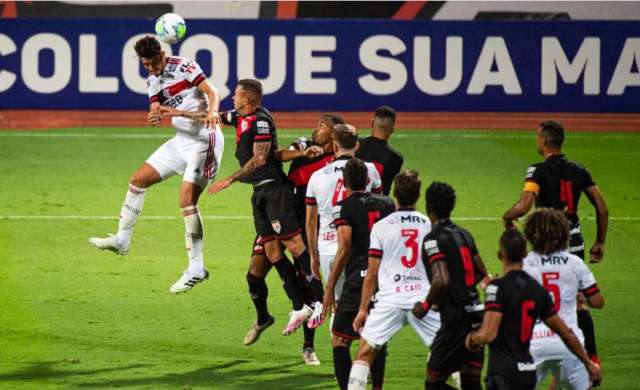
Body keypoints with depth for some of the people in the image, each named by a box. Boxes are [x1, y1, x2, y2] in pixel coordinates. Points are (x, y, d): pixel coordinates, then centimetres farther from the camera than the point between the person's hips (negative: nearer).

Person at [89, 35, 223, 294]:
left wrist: (212, 112, -37)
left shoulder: (184, 67, -12)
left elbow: (211, 92, -17)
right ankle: (122, 239, 19)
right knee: (139, 179, 8)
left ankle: (196, 269, -13)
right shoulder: (153, 81, 10)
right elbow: (156, 107, 2)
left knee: (187, 200, -16)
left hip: (204, 140, -8)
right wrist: (153, 116, -22)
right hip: (182, 139, 8)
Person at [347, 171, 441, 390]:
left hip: (390, 299, -1)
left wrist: (363, 309, 8)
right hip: (423, 297, 1)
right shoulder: (429, 225, 6)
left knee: (365, 353, 7)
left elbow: (372, 274, 2)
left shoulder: (381, 227, 1)